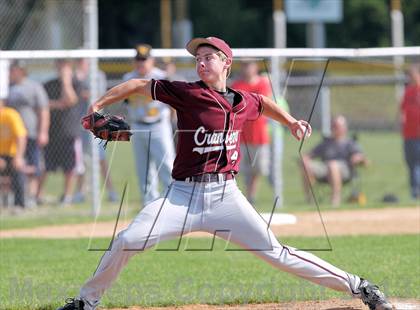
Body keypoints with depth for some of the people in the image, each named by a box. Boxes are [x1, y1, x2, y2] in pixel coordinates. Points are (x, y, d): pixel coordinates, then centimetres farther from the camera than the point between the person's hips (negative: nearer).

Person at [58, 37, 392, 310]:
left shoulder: (244, 102, 7)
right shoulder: (186, 93, -4)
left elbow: (264, 103, 31)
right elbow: (138, 85, 1)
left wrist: (290, 121, 19)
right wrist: (97, 107, -4)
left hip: (225, 196, 1)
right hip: (183, 195, -1)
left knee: (276, 253, -3)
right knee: (128, 241, -15)